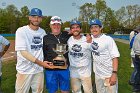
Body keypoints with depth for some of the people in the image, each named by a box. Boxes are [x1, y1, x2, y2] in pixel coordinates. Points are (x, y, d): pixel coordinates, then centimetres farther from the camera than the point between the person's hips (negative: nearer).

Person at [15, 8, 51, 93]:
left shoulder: (43, 32, 6)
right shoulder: (21, 31, -11)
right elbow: (23, 52, -18)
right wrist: (41, 63, -22)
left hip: (39, 69, 5)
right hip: (25, 70, -5)